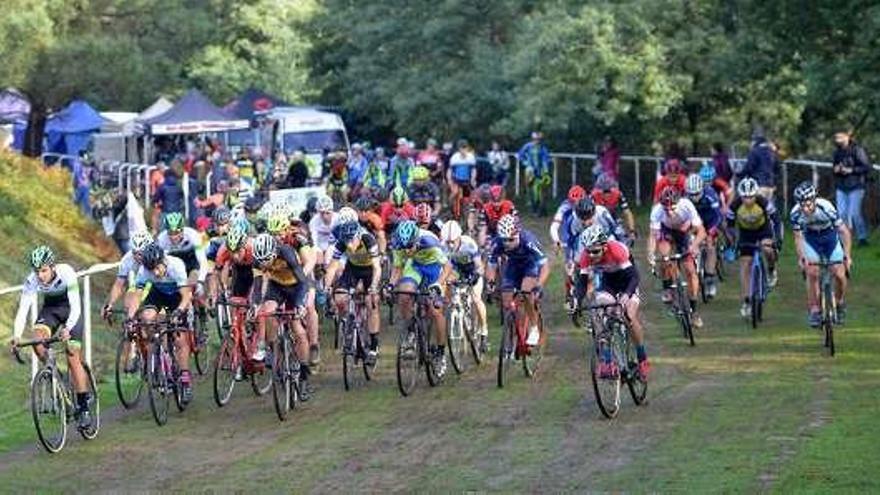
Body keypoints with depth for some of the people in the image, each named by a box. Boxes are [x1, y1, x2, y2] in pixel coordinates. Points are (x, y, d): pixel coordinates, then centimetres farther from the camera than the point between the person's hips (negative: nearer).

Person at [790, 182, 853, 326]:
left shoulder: (826, 207, -34)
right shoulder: (795, 214, -27)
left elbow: (844, 231, -29)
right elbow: (798, 237, -15)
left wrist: (847, 256, -35)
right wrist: (801, 258, -30)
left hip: (830, 235, -1)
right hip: (811, 238, 1)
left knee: (839, 274, -10)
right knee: (812, 273, -16)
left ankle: (840, 303, 17)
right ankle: (814, 310, -2)